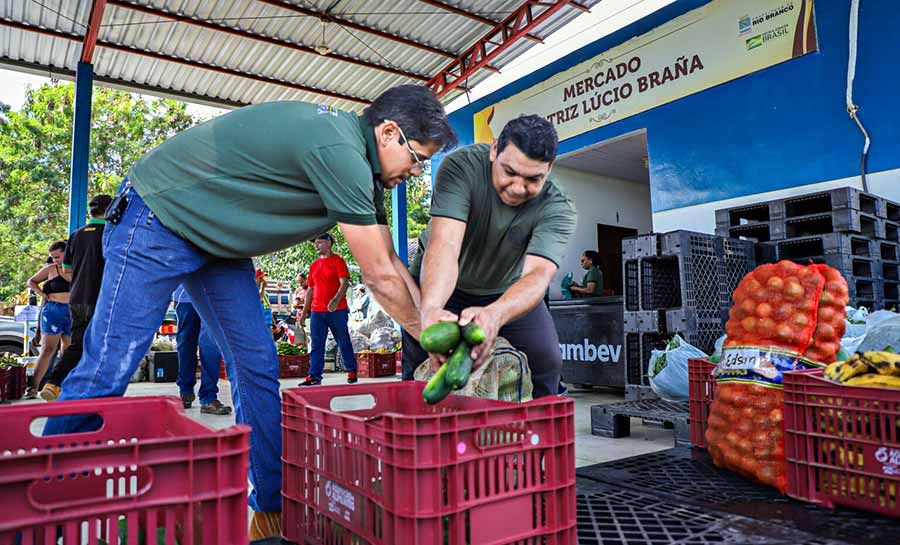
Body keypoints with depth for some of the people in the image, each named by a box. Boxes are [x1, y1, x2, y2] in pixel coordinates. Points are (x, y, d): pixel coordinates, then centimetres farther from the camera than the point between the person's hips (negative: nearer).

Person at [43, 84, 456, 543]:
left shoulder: (362, 165, 1)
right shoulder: (339, 150, -30)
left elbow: (390, 261, 4)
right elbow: (380, 276, -25)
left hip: (216, 240, 9)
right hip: (156, 218, -9)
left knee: (257, 367, 1)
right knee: (106, 371, -7)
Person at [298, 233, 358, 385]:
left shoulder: (337, 261, -1)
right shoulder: (314, 265, 16)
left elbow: (344, 283, -11)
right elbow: (310, 290, 19)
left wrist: (336, 300, -28)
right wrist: (304, 312, 14)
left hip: (337, 310, -5)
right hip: (317, 311, 5)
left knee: (344, 342, 4)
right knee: (316, 345, 2)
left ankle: (352, 371, 18)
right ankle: (314, 376, 3)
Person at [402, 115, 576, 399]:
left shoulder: (558, 209, -27)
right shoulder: (461, 166, -31)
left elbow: (538, 274, -42)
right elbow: (444, 244, -43)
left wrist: (494, 314, -64)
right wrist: (431, 310, -62)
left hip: (507, 290, 2)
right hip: (440, 284, -1)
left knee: (548, 361, -7)